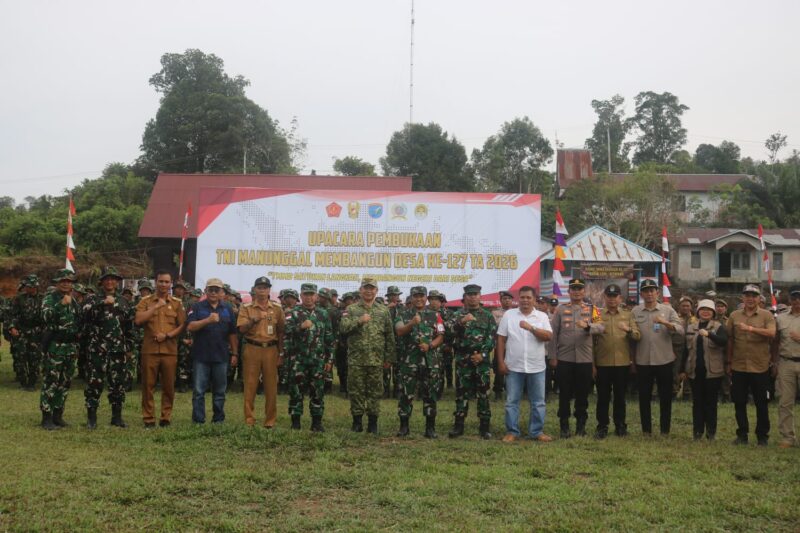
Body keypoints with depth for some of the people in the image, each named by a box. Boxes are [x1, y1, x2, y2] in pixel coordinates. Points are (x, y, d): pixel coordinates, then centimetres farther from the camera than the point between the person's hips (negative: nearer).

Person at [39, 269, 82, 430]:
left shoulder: (74, 302, 15)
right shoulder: (50, 299, -4)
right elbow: (46, 316, -23)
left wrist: (77, 347, 18)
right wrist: (62, 304, -30)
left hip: (71, 347, 6)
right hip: (54, 346, -6)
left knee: (65, 382, 9)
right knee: (50, 382, -6)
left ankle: (58, 416, 17)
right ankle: (47, 418, -3)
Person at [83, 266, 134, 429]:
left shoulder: (124, 302, 14)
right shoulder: (93, 299, 3)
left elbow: (129, 327, 17)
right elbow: (87, 315, -18)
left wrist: (129, 348, 16)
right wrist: (103, 303, -26)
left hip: (118, 350, 3)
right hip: (97, 349, -3)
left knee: (119, 383, 6)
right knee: (94, 383, -2)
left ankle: (117, 416, 16)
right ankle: (91, 417, 6)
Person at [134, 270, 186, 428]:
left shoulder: (177, 303, 9)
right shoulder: (145, 301, 6)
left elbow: (182, 325, 5)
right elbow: (138, 321, -9)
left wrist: (167, 335, -10)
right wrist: (156, 306, -12)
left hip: (170, 351, 1)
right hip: (149, 350, -1)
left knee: (168, 386, 4)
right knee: (148, 385, 2)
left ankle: (166, 417, 14)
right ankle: (148, 418, 10)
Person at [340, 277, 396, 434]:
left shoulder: (384, 311, 10)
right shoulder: (351, 309, 5)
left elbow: (390, 336, 10)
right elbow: (343, 327, -10)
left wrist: (389, 357, 6)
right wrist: (359, 321, -22)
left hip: (376, 360, 1)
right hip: (356, 359, -1)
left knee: (375, 391, 4)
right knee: (356, 391, 3)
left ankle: (373, 423, 13)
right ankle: (357, 422, 13)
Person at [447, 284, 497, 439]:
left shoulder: (487, 316, 8)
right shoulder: (458, 314, 6)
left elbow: (492, 337, 2)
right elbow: (451, 331, -12)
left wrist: (483, 354, -9)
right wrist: (461, 322, -31)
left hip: (482, 359, 0)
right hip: (462, 359, 0)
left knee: (483, 393, 2)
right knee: (461, 393, 4)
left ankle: (484, 427, 8)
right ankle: (458, 426, 10)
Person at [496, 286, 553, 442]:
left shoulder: (542, 316, 2)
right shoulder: (509, 315, 1)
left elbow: (548, 336, -11)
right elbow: (501, 340, 2)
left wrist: (531, 327, -23)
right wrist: (500, 362, -3)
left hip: (537, 367, 1)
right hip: (513, 367, -1)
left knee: (538, 402, 7)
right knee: (512, 401, 4)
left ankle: (537, 431, 18)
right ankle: (512, 432, 13)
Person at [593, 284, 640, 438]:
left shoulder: (628, 315, 8)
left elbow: (638, 336, 1)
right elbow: (592, 340, 2)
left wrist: (629, 330, -21)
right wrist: (592, 363, -2)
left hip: (623, 363, 1)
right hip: (603, 363, -1)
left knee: (620, 395, 9)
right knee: (603, 396, 3)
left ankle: (620, 425, 19)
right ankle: (602, 426, 11)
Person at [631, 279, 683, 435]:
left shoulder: (668, 310, 3)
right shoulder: (635, 312, 5)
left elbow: (680, 330, -7)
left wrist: (665, 323, -24)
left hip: (664, 360, 0)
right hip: (643, 361, 1)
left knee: (665, 397, 6)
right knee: (644, 397, 7)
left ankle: (665, 430, 17)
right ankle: (646, 430, 17)